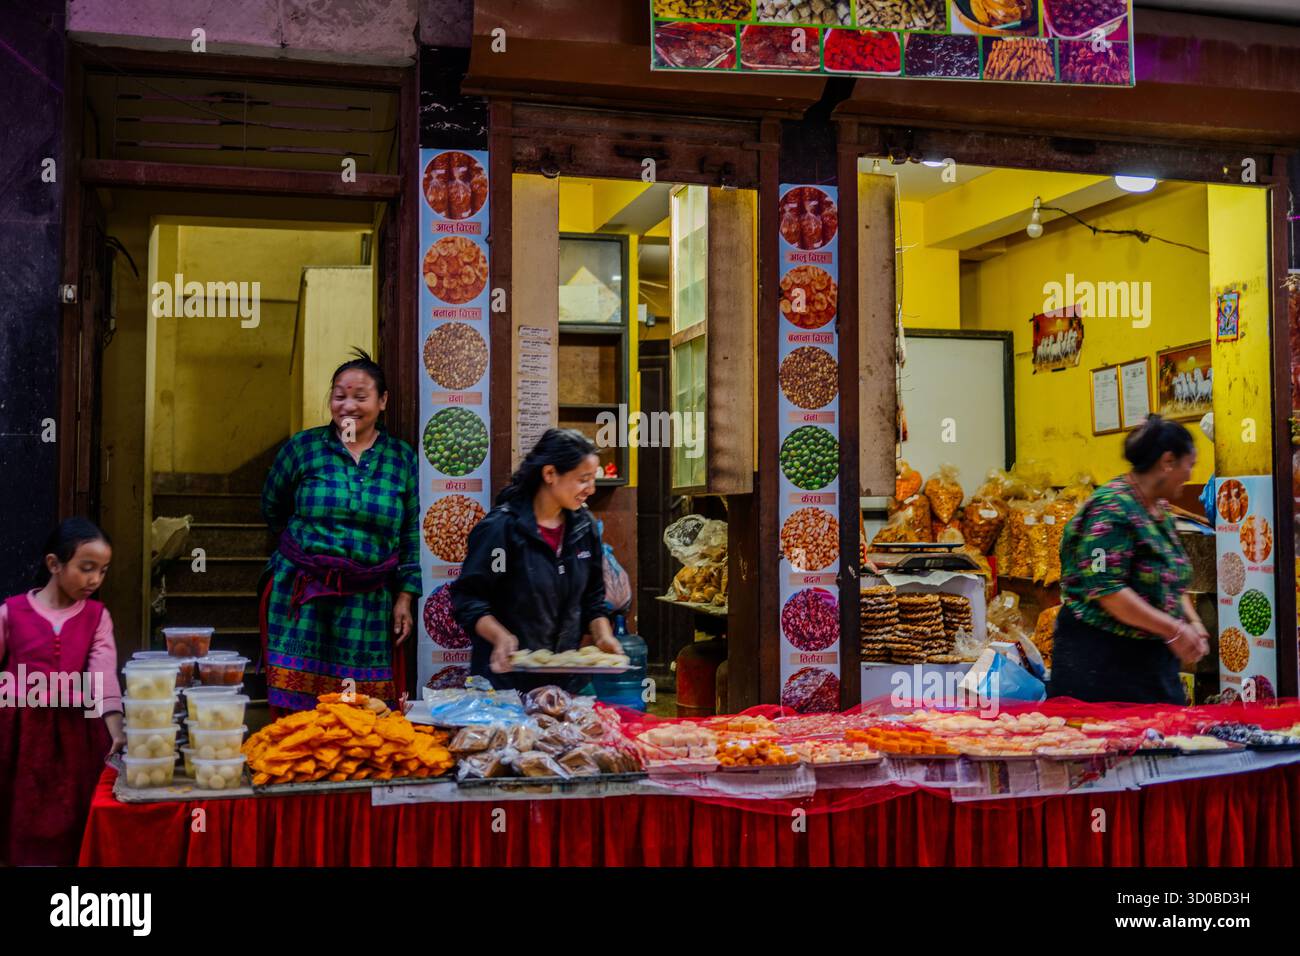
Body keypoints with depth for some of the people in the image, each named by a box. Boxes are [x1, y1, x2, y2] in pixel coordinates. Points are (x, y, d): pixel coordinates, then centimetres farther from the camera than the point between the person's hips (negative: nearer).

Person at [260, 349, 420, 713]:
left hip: (368, 602, 1)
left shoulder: (402, 458, 7)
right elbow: (272, 509, 16)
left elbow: (410, 535, 10)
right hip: (302, 599, -1)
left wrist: (404, 598, 6)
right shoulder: (303, 447, 2)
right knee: (297, 708, -2)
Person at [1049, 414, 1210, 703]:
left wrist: (1193, 622, 7)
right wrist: (1174, 630, -19)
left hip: (1153, 657, 9)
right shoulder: (1112, 508, -15)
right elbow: (1106, 589, -23)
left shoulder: (1161, 512, 14)